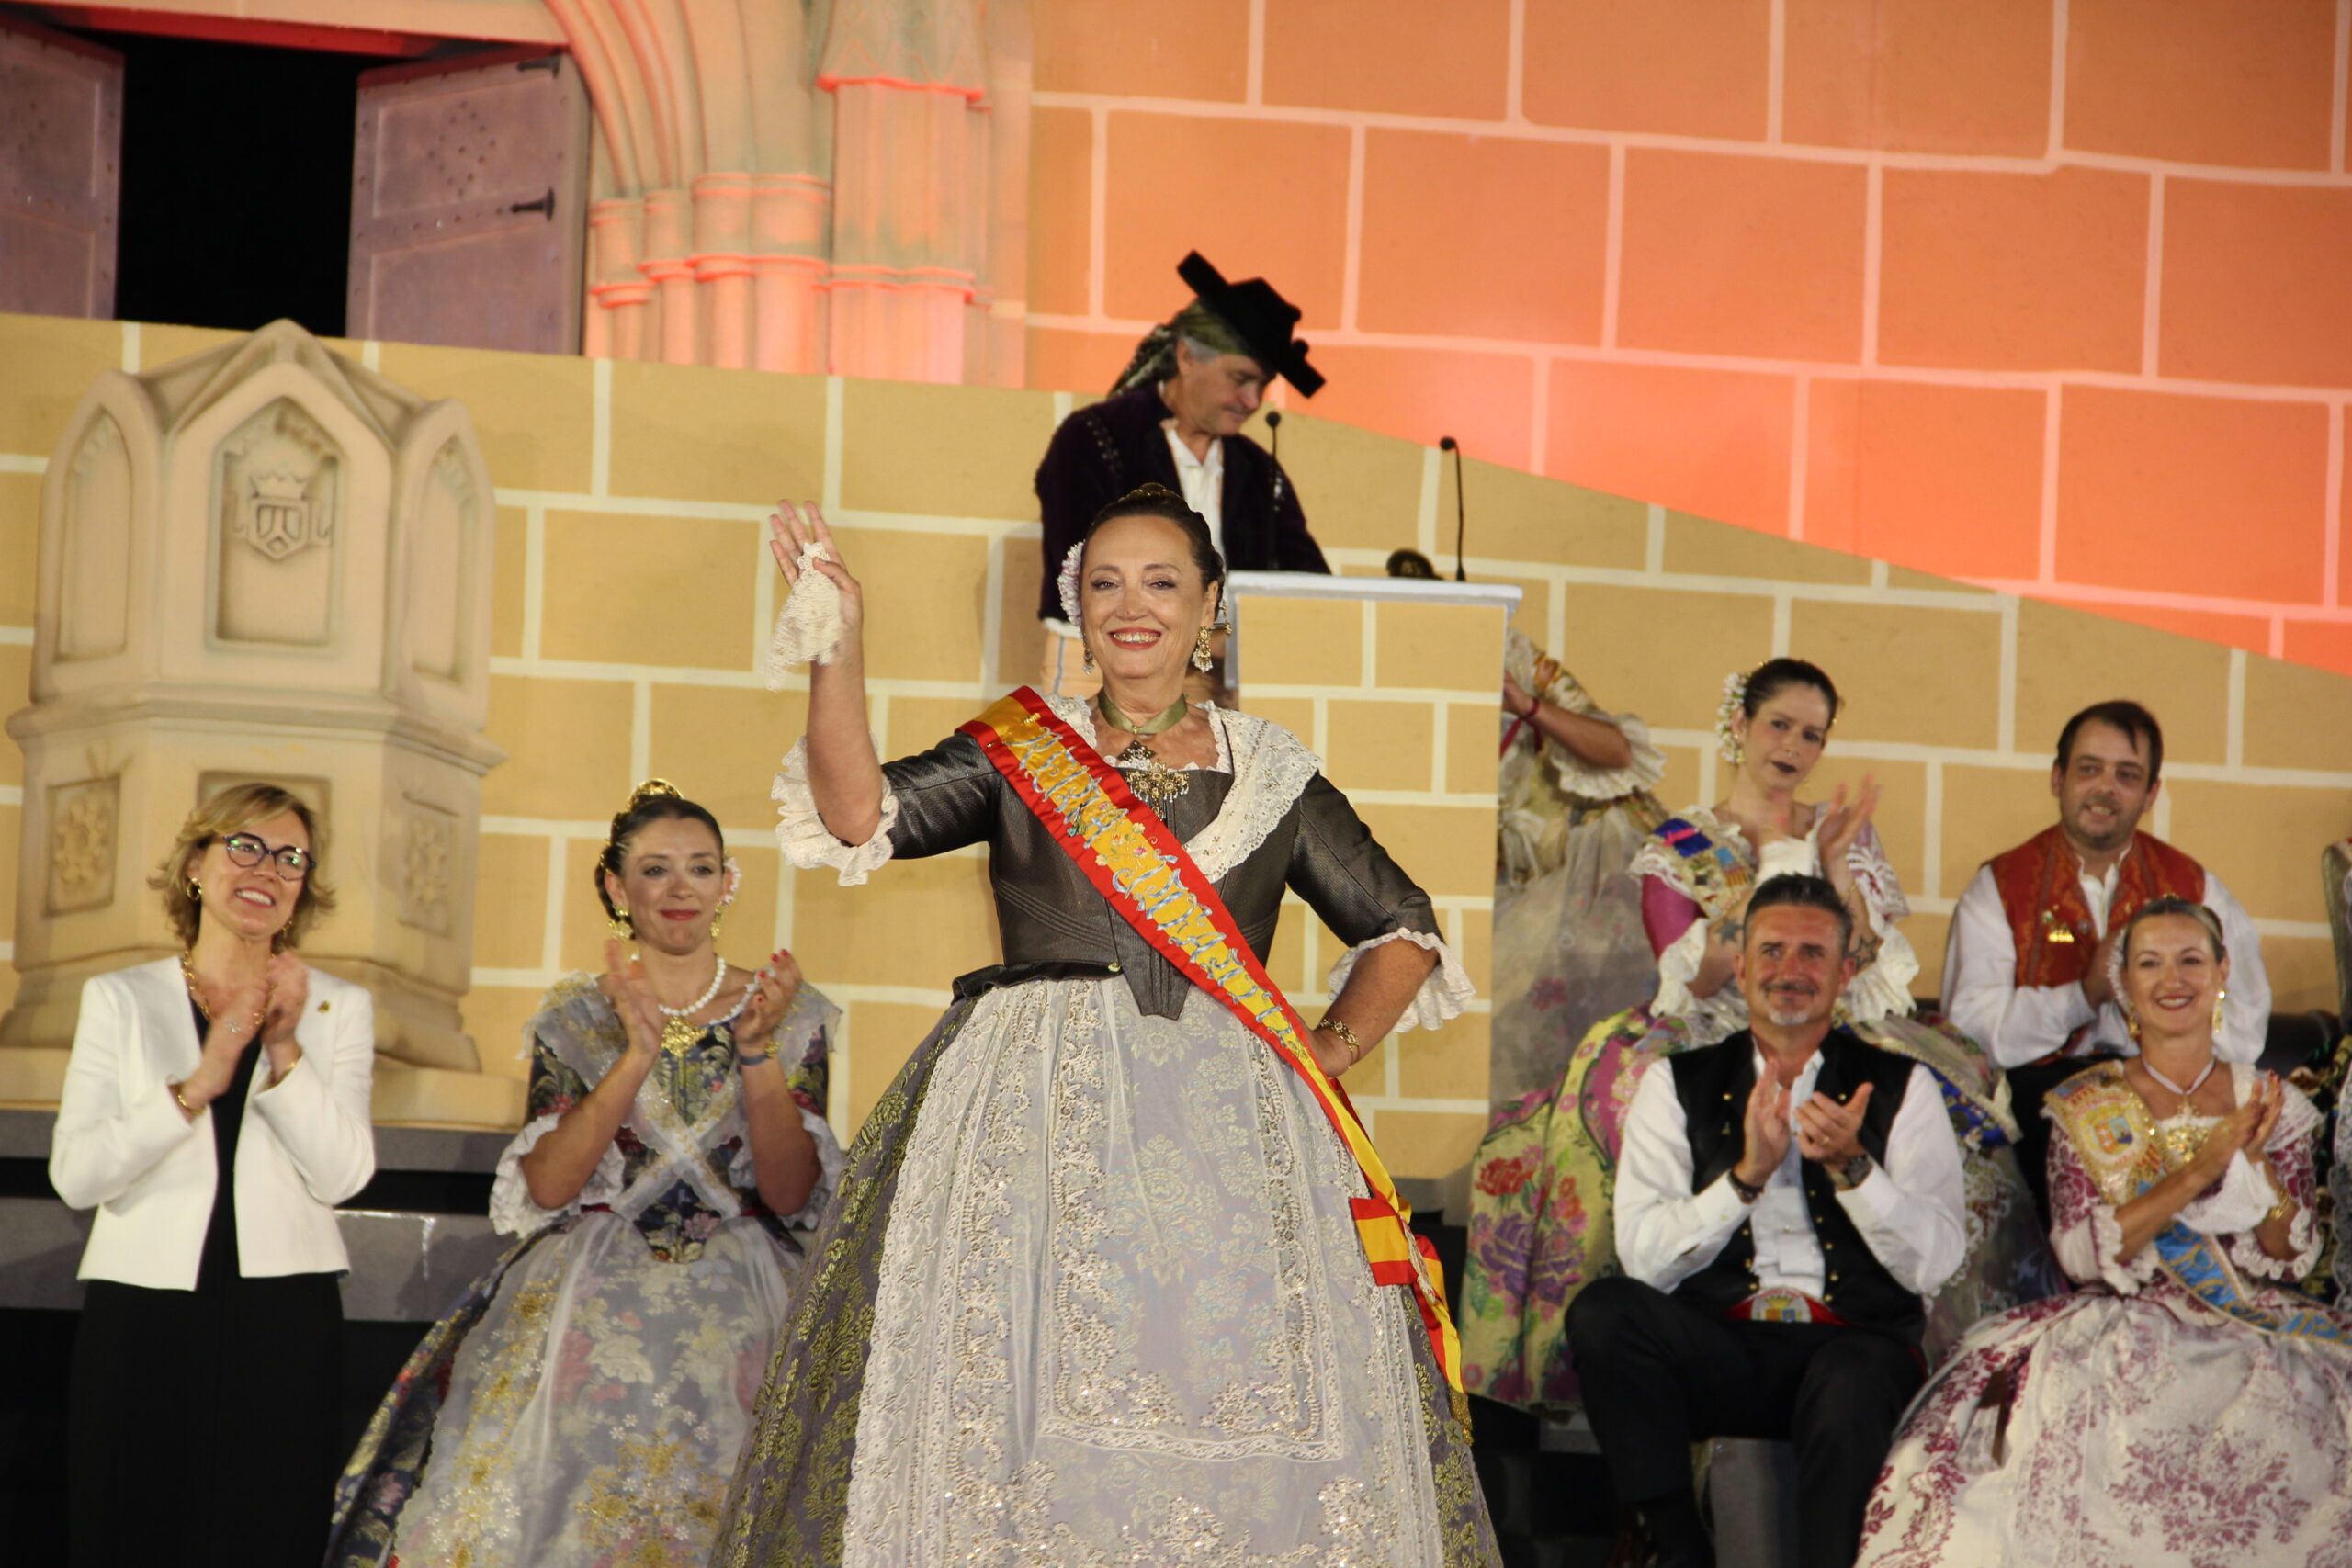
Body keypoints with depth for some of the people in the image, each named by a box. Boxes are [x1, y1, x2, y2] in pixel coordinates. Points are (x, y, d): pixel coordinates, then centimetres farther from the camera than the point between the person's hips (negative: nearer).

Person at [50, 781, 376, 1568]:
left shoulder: (339, 1007, 7)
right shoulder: (120, 999, 6)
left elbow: (343, 1173, -5)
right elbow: (75, 1175, -6)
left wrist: (285, 1053, -15)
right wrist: (196, 1085, -16)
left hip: (283, 1319, 0)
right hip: (139, 1309, 0)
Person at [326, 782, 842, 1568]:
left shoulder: (789, 1014, 6)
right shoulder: (574, 1017, 8)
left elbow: (791, 1195, -3)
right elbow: (547, 1187, -6)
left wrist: (759, 1052, -16)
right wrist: (638, 1054, -16)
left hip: (736, 1312, -1)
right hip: (591, 1310, 1)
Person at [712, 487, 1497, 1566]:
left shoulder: (1272, 777, 13)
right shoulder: (1016, 752, 10)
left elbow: (1404, 931, 18)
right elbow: (860, 815, -6)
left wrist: (1333, 1050, 3)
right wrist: (838, 646, -16)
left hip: (1232, 1119, 1)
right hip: (1032, 1112, -1)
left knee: (1248, 1413, -7)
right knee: (1013, 1389, -8)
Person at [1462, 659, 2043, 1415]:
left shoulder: (1847, 834, 15)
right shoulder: (1680, 847, 9)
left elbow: (1866, 965, 4)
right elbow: (1698, 977, -5)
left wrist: (1835, 867, -8)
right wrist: (1777, 864, -8)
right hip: (1716, 1038, -2)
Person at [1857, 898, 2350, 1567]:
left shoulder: (2272, 1104, 13)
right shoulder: (2084, 1107, 7)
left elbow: (2291, 1256, 6)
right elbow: (2083, 1253, -6)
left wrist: (2255, 1160, -10)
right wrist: (2199, 1172, -13)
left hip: (2255, 1321, 2)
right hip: (2127, 1326, -2)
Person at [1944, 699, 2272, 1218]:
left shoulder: (2196, 889, 13)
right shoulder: (1999, 888, 8)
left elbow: (2241, 1034, 3)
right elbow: (1972, 1029, -6)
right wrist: (2084, 995, -16)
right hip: (2037, 1092, -1)